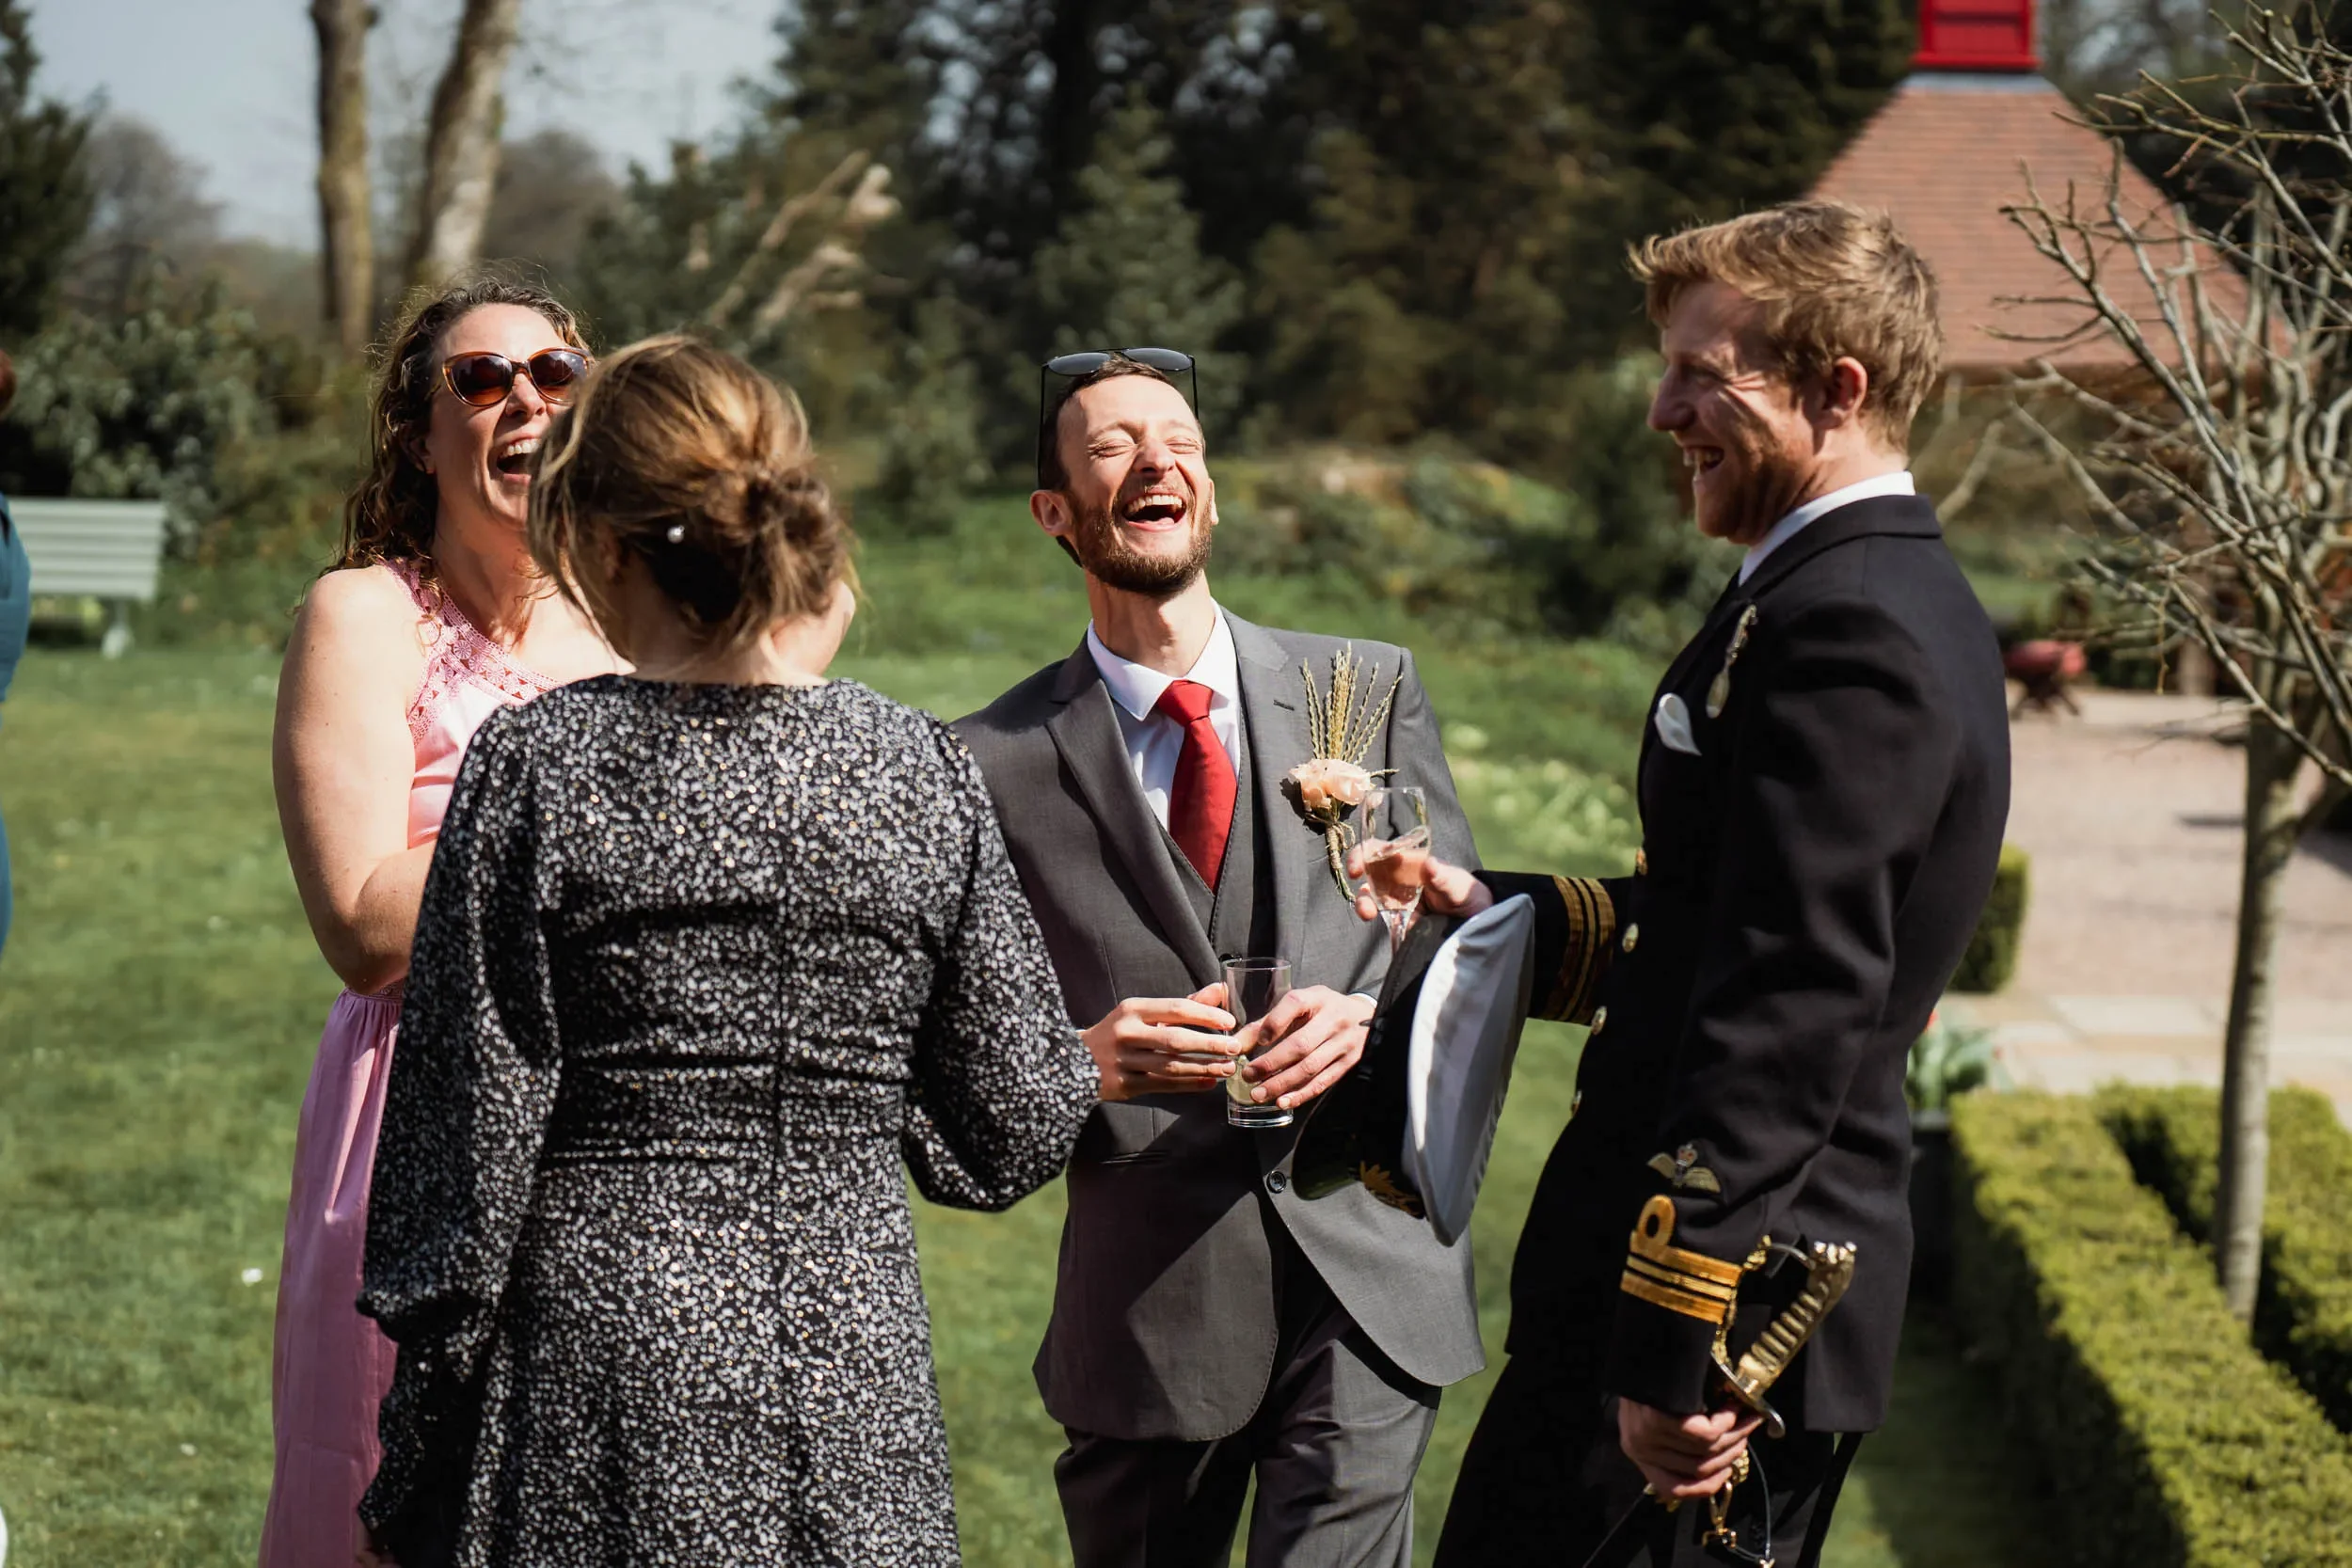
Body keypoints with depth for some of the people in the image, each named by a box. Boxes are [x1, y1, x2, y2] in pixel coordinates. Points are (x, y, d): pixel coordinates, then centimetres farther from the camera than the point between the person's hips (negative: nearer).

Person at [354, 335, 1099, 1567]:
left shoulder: (536, 769, -8)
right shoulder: (918, 769, 0)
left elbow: (472, 1130, -6)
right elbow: (1009, 1137, 3)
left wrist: (415, 1454, 2)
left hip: (596, 1379, -3)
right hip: (858, 1381, 3)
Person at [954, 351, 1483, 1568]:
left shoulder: (1370, 689, 8)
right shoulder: (999, 763, 1)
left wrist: (1367, 1016, -13)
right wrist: (1085, 1057, -17)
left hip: (1366, 1266, 0)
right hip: (1149, 1291, 0)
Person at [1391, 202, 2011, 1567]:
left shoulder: (1842, 632, -19)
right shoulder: (1900, 601, 15)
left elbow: (1794, 1008, -25)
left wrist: (1674, 1346, -25)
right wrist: (1497, 914, 13)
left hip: (1728, 1299, -10)